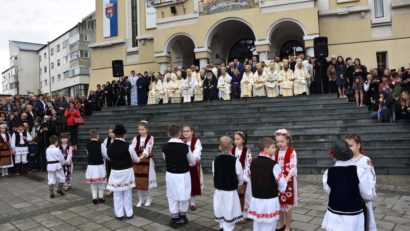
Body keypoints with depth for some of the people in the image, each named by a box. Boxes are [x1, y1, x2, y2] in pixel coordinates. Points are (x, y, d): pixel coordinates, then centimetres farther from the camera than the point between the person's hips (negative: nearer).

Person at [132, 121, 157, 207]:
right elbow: (132, 147, -13)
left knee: (147, 180, 0)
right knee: (138, 180, 7)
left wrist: (142, 156, -43)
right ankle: (140, 199, 23)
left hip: (147, 161, -3)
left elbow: (148, 148, -25)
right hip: (137, 161, 4)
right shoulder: (136, 138, 2)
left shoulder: (150, 138, -9)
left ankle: (148, 199, 20)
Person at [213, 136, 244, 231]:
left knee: (221, 211, 19)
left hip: (218, 189, 4)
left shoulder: (215, 160, -5)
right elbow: (240, 175, -6)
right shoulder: (235, 160, -16)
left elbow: (214, 173, 5)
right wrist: (239, 184, 15)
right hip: (231, 191, -4)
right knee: (229, 213, 5)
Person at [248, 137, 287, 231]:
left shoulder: (253, 163, 2)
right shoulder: (273, 164, -16)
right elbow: (282, 184, -9)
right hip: (270, 201, -6)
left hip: (256, 199, 6)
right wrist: (281, 189, 13)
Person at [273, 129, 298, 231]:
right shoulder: (276, 153, 5)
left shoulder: (292, 152, -12)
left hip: (288, 181, -5)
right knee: (279, 204, 14)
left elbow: (293, 168, -20)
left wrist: (286, 180, -31)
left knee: (287, 205, 5)